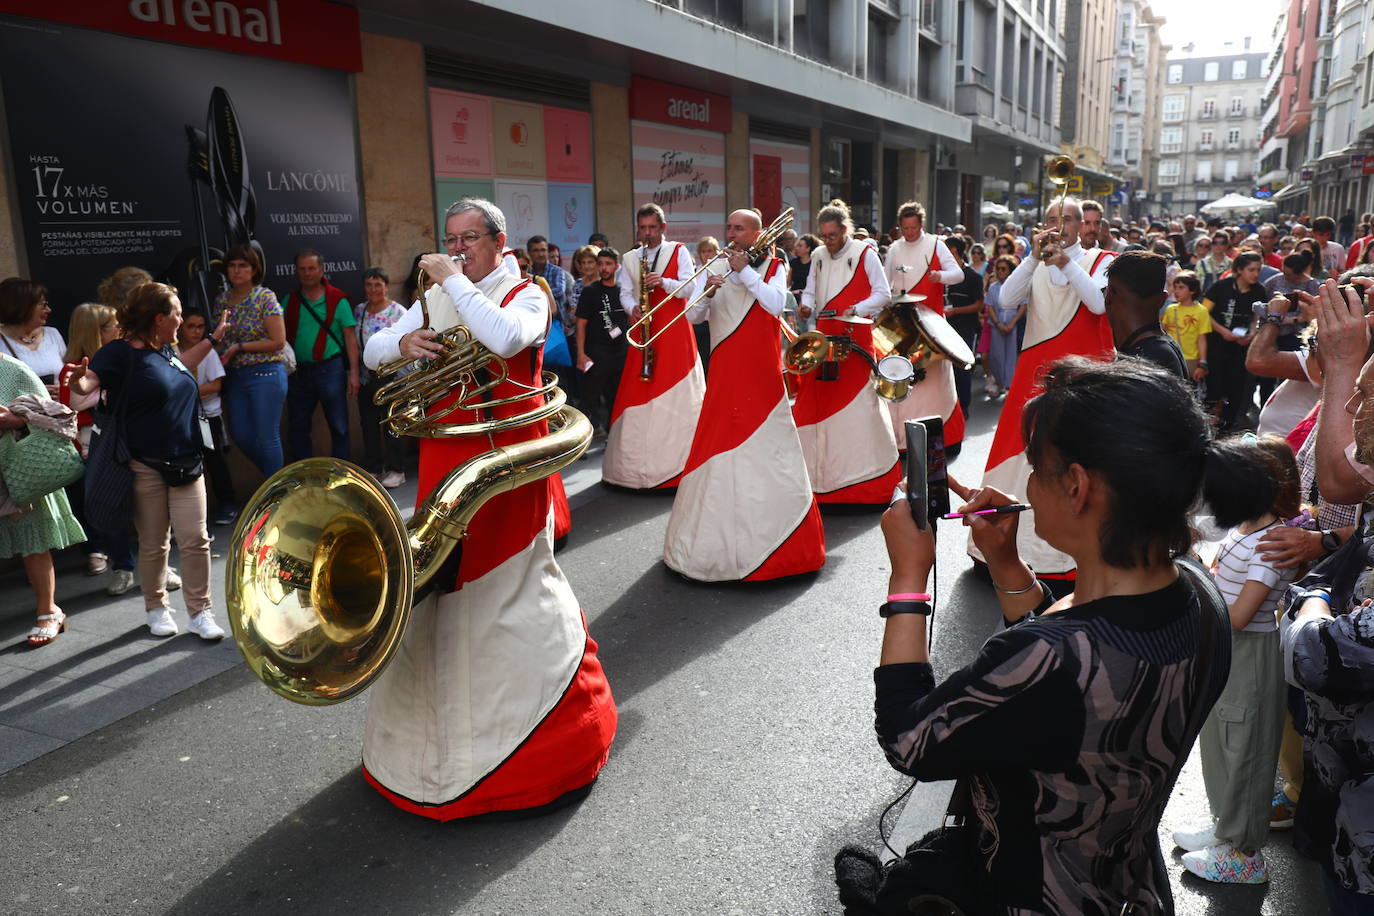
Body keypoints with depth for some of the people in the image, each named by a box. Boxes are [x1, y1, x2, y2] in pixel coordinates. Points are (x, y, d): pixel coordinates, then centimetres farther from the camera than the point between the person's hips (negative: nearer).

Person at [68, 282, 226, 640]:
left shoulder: (166, 349, 11)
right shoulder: (121, 352, -10)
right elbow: (87, 383, -21)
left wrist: (213, 337, 38)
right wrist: (77, 380, -44)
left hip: (186, 463, 5)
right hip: (145, 467, -5)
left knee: (196, 540, 1)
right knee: (153, 544, 8)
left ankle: (200, 612, 12)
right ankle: (156, 608, 27)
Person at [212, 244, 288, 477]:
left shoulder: (265, 297, -7)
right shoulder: (221, 300, 10)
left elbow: (278, 342, -12)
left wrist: (239, 347, -13)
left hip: (265, 373, -6)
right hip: (234, 376, 6)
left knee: (267, 437, -5)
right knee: (241, 436, 8)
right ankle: (273, 475, 28)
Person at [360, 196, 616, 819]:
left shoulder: (526, 295, -2)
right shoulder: (436, 300, 14)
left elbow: (507, 338, -25)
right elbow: (371, 354, 12)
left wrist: (452, 282, -17)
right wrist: (402, 343, -10)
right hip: (444, 460, 5)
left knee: (508, 587, 0)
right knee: (440, 586, 10)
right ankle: (442, 721, 29)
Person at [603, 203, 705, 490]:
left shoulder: (678, 251, 5)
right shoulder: (629, 258, 14)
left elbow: (690, 287, -2)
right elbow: (625, 292, 9)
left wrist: (663, 282, -19)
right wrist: (632, 308, -12)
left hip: (675, 329, -3)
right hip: (644, 330, 3)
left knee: (677, 389, -5)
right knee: (637, 390, -1)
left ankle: (679, 456, 0)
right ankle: (639, 460, 5)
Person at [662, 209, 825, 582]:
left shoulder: (774, 266, 6)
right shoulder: (716, 268, 12)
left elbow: (775, 304, -13)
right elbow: (693, 316, 4)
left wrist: (744, 271, -12)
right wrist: (708, 291, -13)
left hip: (762, 373, -2)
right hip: (724, 373, 3)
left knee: (768, 448, -1)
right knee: (720, 448, 3)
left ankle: (771, 529, 9)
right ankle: (718, 533, 13)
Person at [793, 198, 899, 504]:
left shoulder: (864, 254, -2)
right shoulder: (818, 256, 13)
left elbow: (883, 294, -3)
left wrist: (856, 309, -17)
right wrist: (806, 305, -3)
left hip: (855, 338, -5)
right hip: (823, 337, 5)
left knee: (857, 400, -6)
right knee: (816, 400, 3)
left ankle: (867, 475, 2)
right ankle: (822, 472, 13)